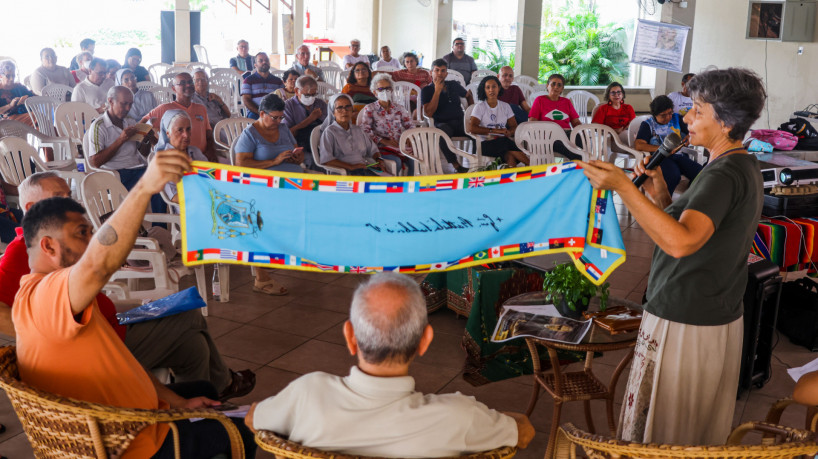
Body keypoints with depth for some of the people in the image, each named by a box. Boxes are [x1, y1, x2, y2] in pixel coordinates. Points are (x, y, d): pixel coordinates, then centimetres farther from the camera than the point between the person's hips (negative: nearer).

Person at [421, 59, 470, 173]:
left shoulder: (454, 85, 18)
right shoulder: (427, 90, 6)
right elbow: (429, 113, -8)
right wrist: (437, 91, -8)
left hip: (460, 122, 4)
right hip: (442, 124, -4)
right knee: (443, 130, -40)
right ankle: (457, 166, -37)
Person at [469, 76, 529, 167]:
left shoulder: (505, 106, 17)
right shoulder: (480, 107, 4)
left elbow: (514, 126, 17)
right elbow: (472, 128, -9)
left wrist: (509, 132, -10)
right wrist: (495, 131, -13)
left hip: (504, 140, 3)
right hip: (486, 144, -3)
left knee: (510, 156, -34)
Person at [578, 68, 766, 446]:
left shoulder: (724, 175, -21)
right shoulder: (746, 167, 12)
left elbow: (680, 242, -37)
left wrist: (623, 186, -39)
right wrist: (660, 196, 0)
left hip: (683, 326, -10)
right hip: (723, 320, 10)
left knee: (654, 435, 3)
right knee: (704, 435, 22)